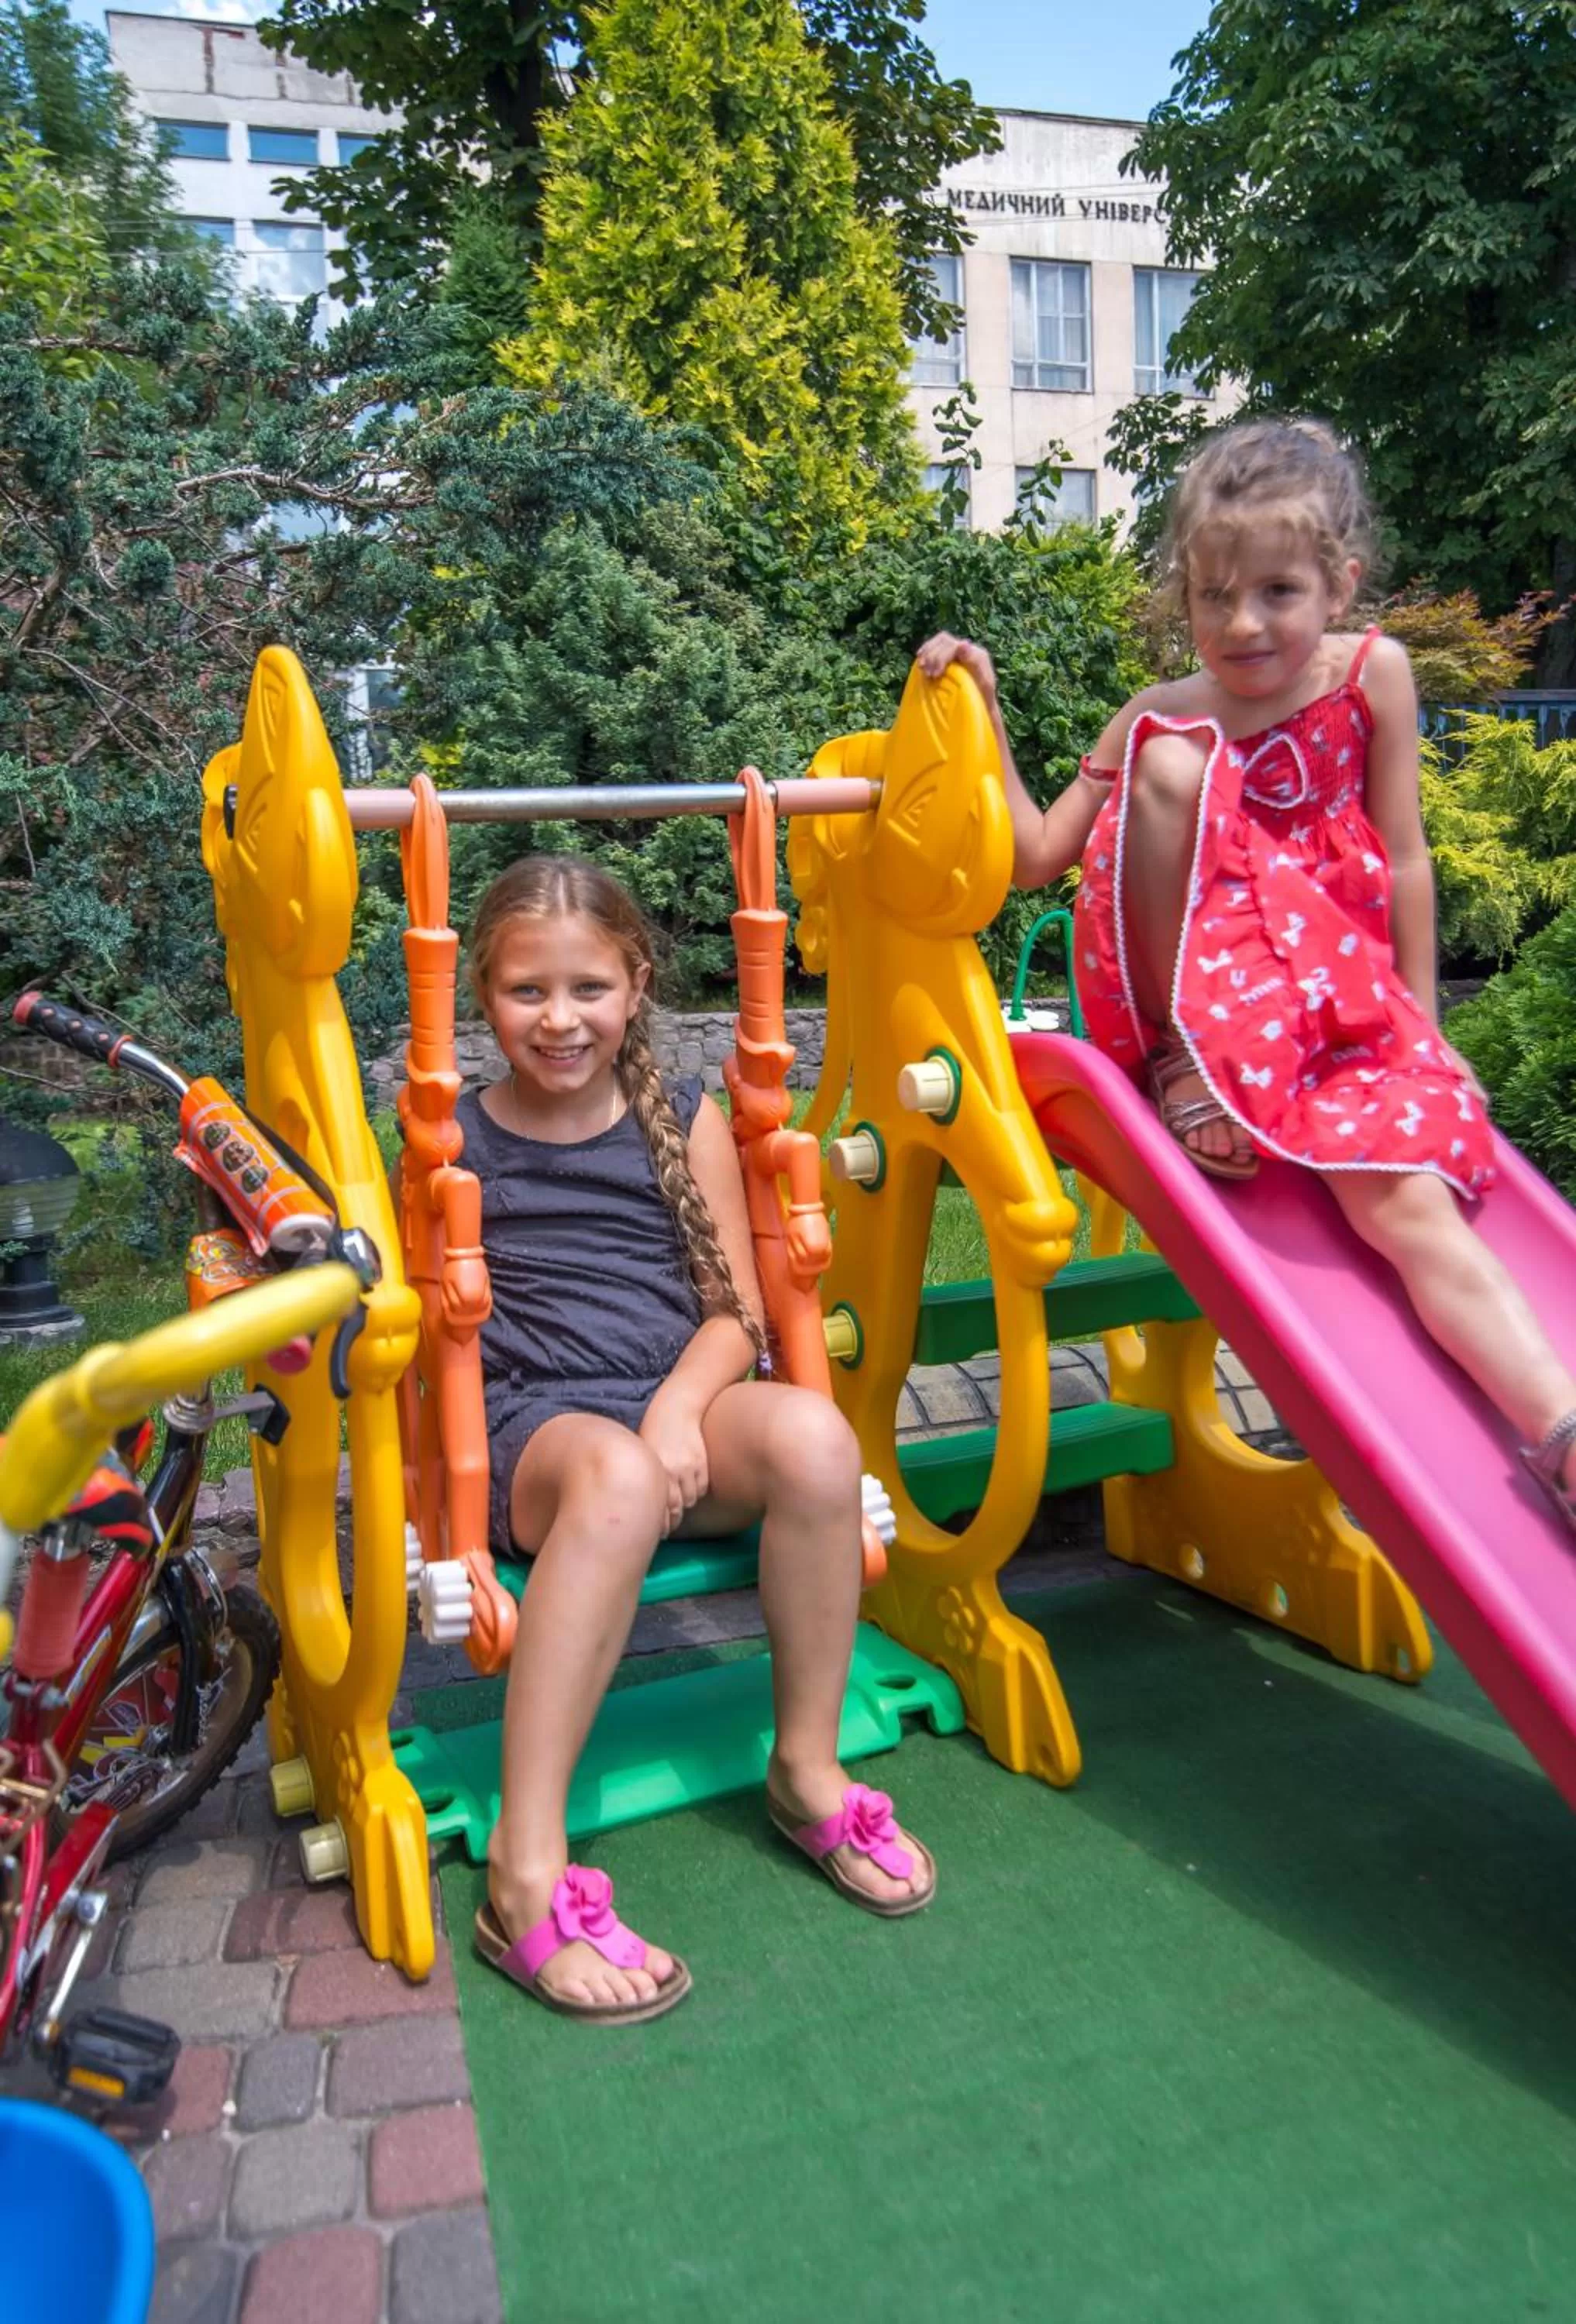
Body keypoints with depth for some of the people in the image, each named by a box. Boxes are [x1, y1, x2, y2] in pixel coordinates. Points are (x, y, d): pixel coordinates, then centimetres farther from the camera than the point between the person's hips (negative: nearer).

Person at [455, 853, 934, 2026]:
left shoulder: (687, 1120, 10)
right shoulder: (450, 1139, 6)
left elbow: (737, 1312, 7)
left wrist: (679, 1405, -13)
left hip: (681, 1403, 3)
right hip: (531, 1424, -2)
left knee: (812, 1432, -31)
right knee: (617, 1475, -38)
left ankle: (809, 1765, -9)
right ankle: (527, 1876, -32)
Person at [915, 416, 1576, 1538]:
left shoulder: (1372, 673, 3)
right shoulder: (1161, 717, 4)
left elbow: (1404, 861, 4)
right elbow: (1038, 855, 1)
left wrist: (1418, 1022, 5)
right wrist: (986, 720, -9)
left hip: (1340, 993, 0)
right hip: (1189, 995, 1)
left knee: (1404, 1197, -25)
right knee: (1172, 766, -23)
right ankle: (1185, 1061, -22)